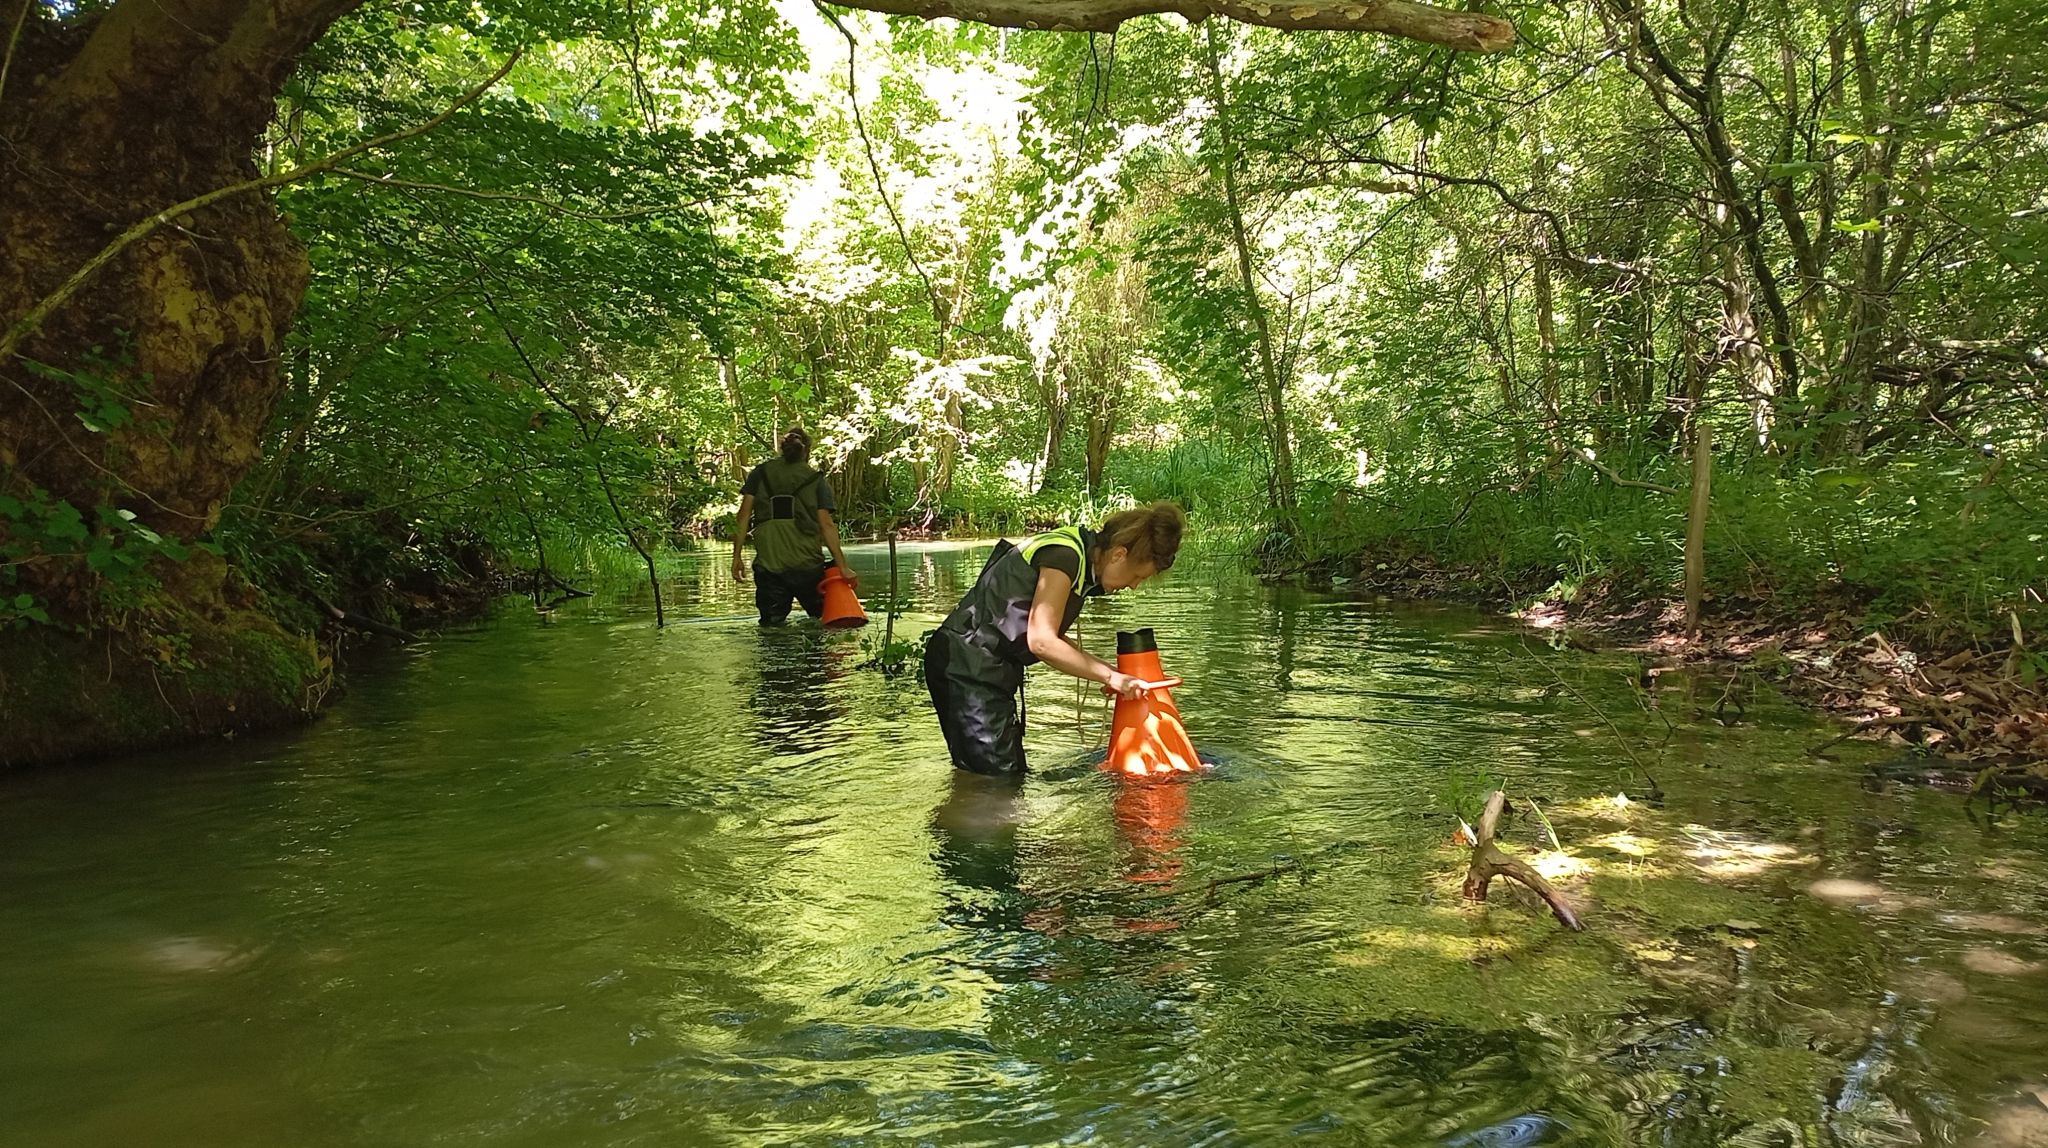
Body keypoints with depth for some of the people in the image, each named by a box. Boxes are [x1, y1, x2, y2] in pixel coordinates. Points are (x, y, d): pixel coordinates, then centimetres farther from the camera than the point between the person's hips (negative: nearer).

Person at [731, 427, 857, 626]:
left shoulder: (760, 473, 9)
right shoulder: (817, 480, 5)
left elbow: (744, 516, 2)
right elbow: (826, 524, -4)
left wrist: (737, 556, 5)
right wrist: (843, 565, -4)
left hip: (768, 564, 1)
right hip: (807, 564, -1)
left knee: (772, 623, 5)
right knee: (821, 615, 13)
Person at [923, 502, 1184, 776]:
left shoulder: (1081, 559, 12)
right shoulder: (1065, 555, -18)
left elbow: (1052, 637, 17)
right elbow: (1042, 642, -23)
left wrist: (1110, 673, 10)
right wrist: (1110, 676, -14)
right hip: (969, 668, -11)